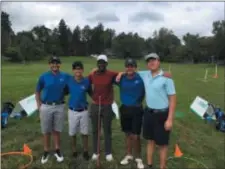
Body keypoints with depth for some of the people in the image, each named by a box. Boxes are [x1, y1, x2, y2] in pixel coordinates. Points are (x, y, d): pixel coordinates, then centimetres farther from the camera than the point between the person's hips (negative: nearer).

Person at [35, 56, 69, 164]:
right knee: (46, 131, 10)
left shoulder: (65, 76, -2)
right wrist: (39, 105, -1)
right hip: (46, 107, 0)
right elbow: (37, 91, 4)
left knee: (57, 130, 12)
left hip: (59, 107, 1)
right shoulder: (44, 77, -4)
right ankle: (46, 152, 26)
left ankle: (57, 151, 27)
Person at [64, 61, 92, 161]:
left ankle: (85, 151, 31)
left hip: (84, 111, 0)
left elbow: (90, 93, 6)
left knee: (85, 133, 12)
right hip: (72, 111, 0)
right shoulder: (69, 81, -8)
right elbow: (65, 93, 4)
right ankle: (74, 150, 34)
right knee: (72, 133, 13)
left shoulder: (86, 81, -8)